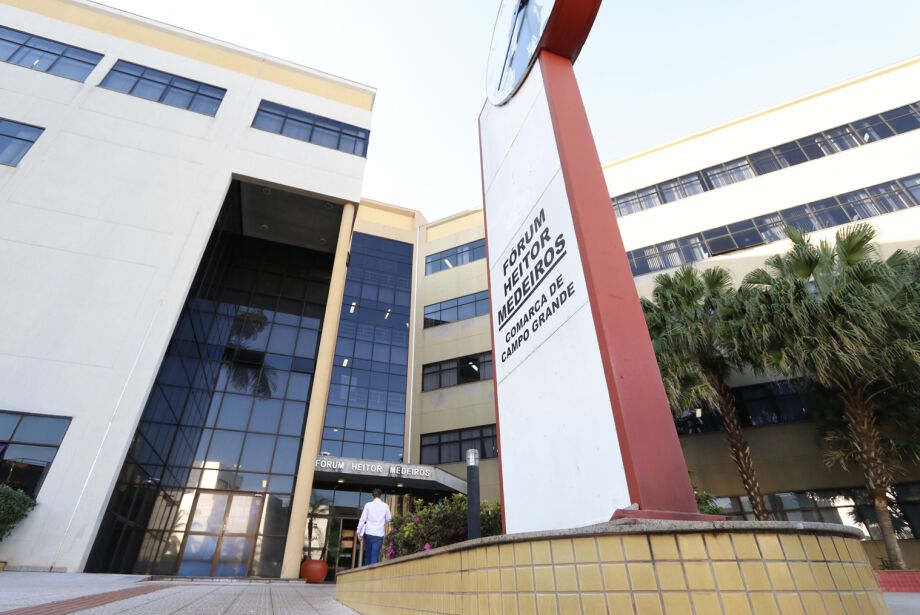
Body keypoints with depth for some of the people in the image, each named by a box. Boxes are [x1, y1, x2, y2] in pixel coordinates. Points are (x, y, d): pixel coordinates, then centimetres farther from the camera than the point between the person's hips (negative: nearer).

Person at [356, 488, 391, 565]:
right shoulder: (385, 506, 1)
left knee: (368, 554, 17)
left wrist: (359, 532, 3)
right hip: (379, 534, -1)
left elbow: (363, 519, -3)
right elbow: (388, 519, 11)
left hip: (368, 533, 1)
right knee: (374, 556, 0)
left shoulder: (368, 505, -1)